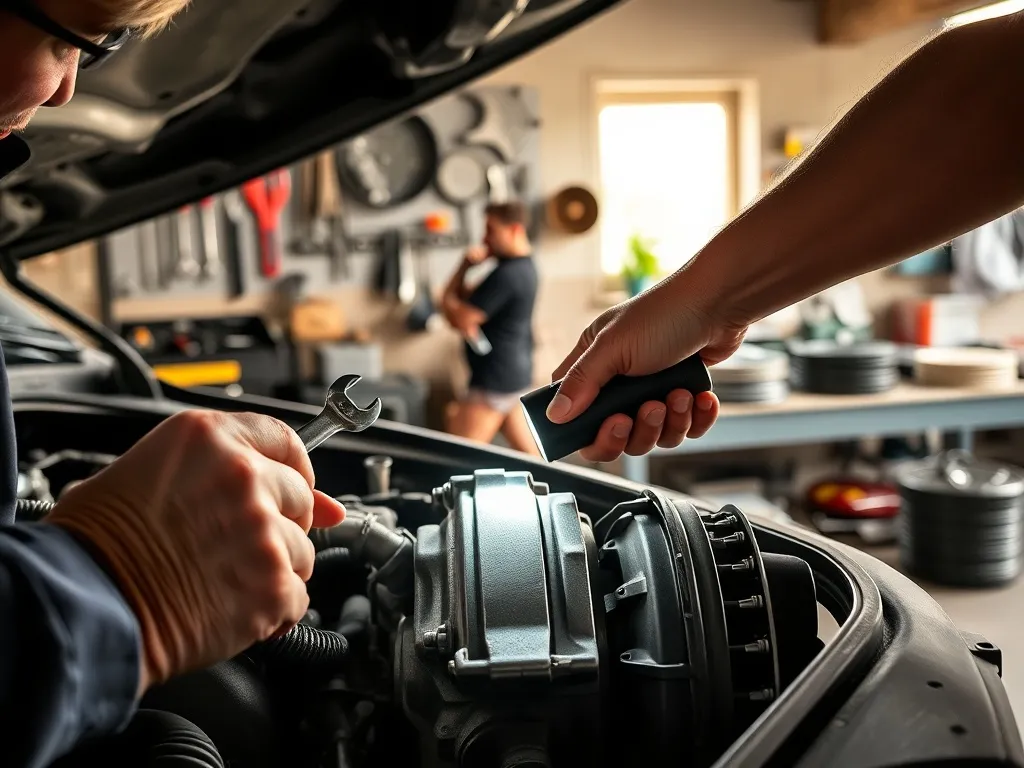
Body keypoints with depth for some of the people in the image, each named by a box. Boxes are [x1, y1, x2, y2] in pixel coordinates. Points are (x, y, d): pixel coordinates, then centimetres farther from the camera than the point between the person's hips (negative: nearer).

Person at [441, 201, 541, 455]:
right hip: (515, 373, 10)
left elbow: (461, 319, -20)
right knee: (530, 454, 16)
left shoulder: (506, 274, -22)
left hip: (495, 379, -10)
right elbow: (468, 301, 12)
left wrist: (447, 298, -1)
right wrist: (466, 267, -4)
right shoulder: (524, 265, 10)